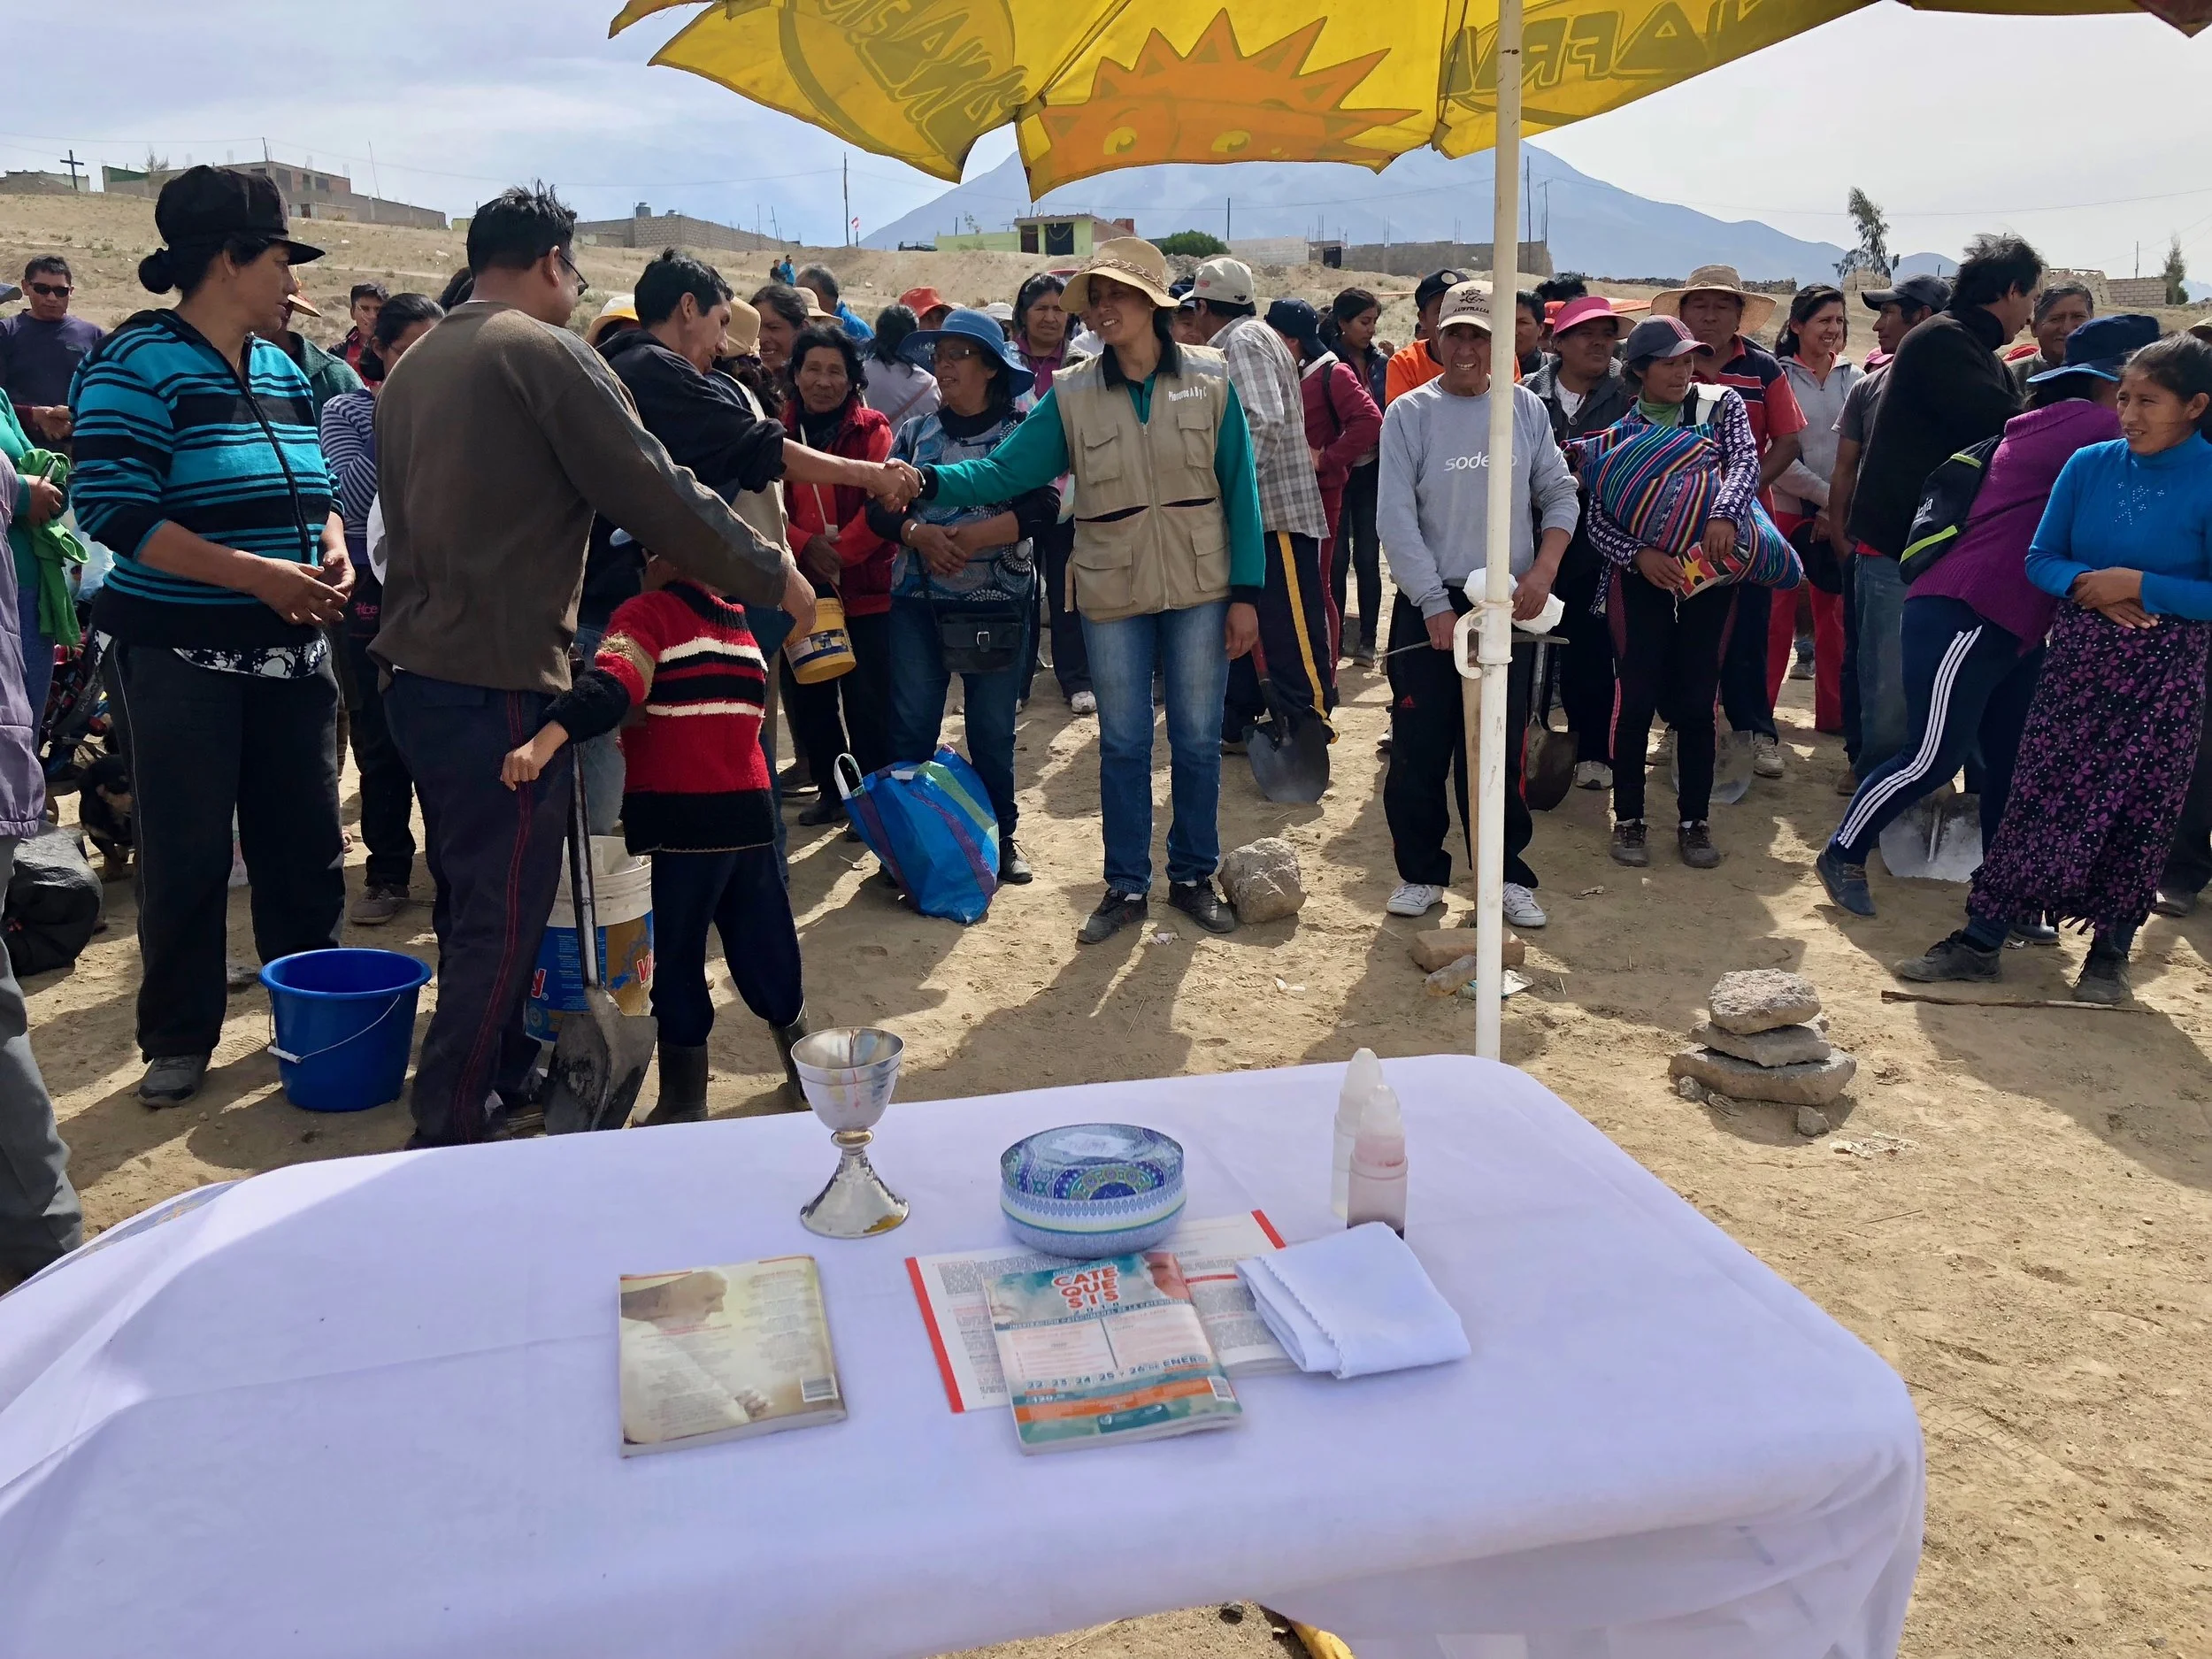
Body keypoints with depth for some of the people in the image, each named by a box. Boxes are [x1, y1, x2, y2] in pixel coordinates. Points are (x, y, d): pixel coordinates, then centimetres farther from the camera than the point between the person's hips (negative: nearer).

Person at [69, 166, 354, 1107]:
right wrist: (258, 576, -24)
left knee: (306, 845, 10)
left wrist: (332, 552, -2)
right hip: (182, 657, -6)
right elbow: (112, 509, -18)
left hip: (290, 651, 6)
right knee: (188, 856, 2)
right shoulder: (136, 366, -10)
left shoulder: (283, 372, 11)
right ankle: (178, 1038, 16)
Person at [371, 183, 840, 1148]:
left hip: (415, 670, 9)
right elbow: (656, 491, -15)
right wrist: (774, 576, -4)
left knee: (471, 903, 19)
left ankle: (501, 1080, 33)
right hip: (500, 680, -9)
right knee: (503, 920, -1)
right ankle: (450, 1139, 5)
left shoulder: (417, 364, 16)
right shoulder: (544, 351, -10)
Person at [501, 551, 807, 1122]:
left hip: (677, 821, -6)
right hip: (748, 815, 6)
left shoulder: (649, 613, -7)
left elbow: (609, 686, -25)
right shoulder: (738, 620, 13)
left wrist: (544, 742, -37)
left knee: (677, 959, 4)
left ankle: (685, 1102, 10)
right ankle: (807, 1075, 28)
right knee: (765, 951, 17)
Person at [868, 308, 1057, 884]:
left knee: (993, 728, 7)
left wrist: (971, 537, -22)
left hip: (998, 602, -2)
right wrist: (917, 532, -17)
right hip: (918, 599, 2)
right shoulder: (915, 432, 10)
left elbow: (1042, 508, -12)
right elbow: (880, 509, 4)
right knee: (910, 726, 1)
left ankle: (1002, 837, 20)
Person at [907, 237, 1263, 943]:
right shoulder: (1071, 395, -2)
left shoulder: (1211, 381, -4)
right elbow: (1005, 471, -8)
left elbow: (1239, 490, -3)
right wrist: (930, 482, -25)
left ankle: (1193, 876, 24)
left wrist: (1246, 591, -6)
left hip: (1200, 590, 0)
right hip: (1113, 596, 1)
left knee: (1197, 740, 8)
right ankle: (1126, 885, 21)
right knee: (1123, 744, 9)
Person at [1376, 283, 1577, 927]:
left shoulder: (1525, 408, 6)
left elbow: (1559, 494, 9)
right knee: (1419, 749, 1)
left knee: (1499, 751, 6)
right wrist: (1434, 606, -11)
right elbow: (1396, 519, -6)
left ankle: (1505, 875, 17)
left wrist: (1544, 569, -8)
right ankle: (1421, 873, 16)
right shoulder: (1409, 414, -2)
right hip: (1428, 607, -1)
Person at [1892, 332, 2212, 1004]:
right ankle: (1980, 940, 9)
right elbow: (2040, 559, 2)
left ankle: (2110, 953, 22)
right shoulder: (2089, 465, 0)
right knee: (2036, 797, 4)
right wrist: (2089, 586, -16)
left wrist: (2140, 586, -20)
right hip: (2075, 663, 3)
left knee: (2138, 813, 6)